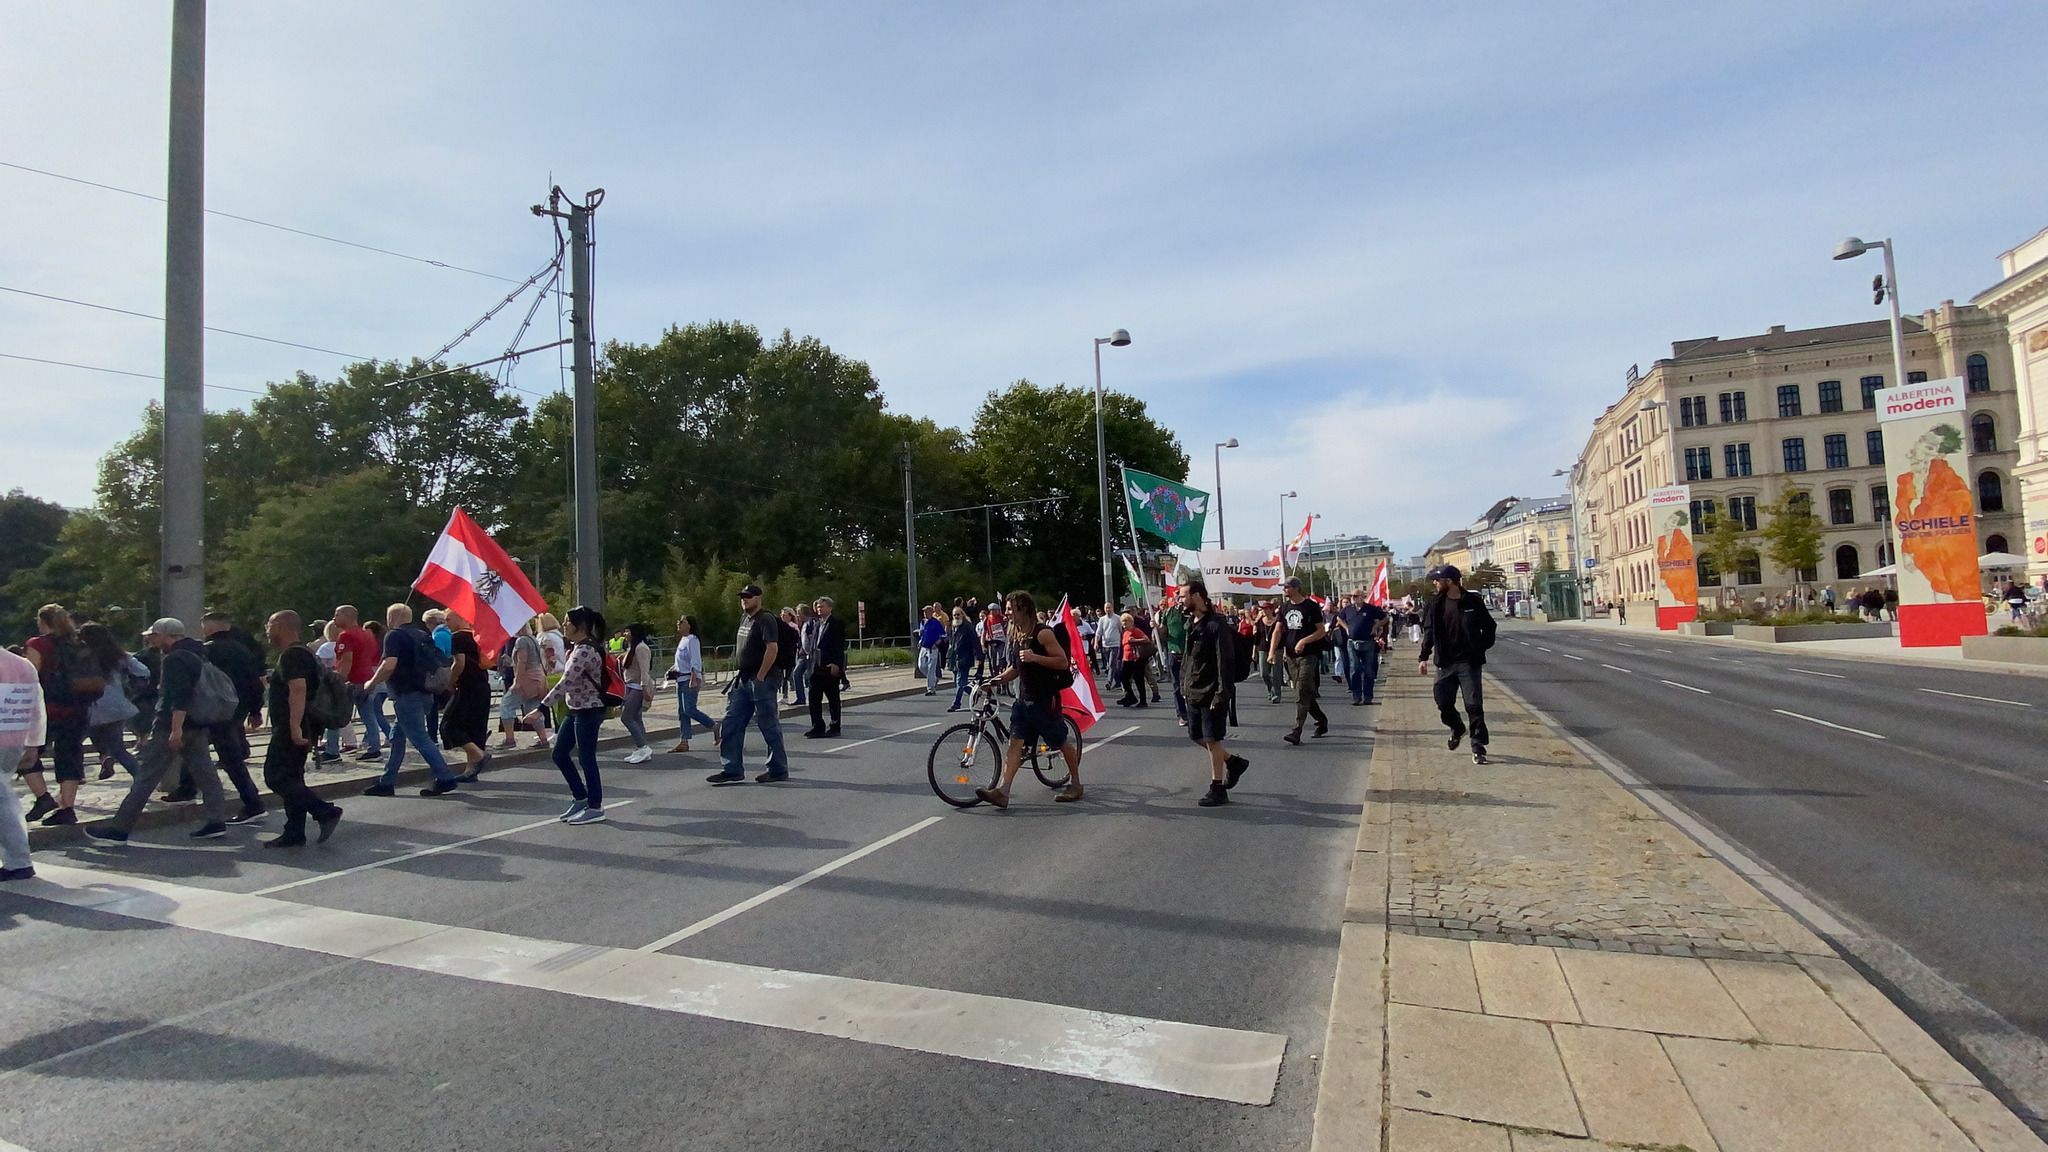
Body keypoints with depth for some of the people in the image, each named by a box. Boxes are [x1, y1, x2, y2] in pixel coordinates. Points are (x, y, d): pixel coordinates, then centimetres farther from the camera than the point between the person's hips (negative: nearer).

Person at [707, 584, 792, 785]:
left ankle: (778, 770, 10)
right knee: (730, 726, 8)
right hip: (742, 680, 9)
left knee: (769, 726, 0)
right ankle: (732, 769, 15)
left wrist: (760, 677, -21)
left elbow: (772, 648, -22)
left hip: (761, 681, -9)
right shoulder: (744, 618, 15)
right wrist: (737, 674, 15)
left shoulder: (765, 619, -12)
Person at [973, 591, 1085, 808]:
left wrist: (1035, 657, -27)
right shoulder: (1016, 634, 12)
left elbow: (1063, 662, -16)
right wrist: (999, 678, 5)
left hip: (1045, 699, -7)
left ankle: (1075, 783, 23)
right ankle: (1002, 791, -10)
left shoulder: (1042, 633, -13)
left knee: (1061, 741, 6)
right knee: (1015, 742, -3)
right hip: (1024, 698, 7)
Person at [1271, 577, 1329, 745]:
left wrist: (1304, 641, -20)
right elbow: (1278, 631, 8)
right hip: (1291, 656, 6)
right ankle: (1322, 721, 30)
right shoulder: (1285, 608, 10)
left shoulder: (1311, 607, -6)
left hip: (1308, 655, -6)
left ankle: (1296, 732, -15)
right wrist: (1272, 651, -5)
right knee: (1305, 693, 12)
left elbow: (1322, 631, -6)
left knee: (1302, 694, -12)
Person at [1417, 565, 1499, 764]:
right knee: (1443, 702, 4)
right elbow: (1429, 631, 5)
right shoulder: (1435, 604, 2)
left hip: (1469, 663, -3)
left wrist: (1481, 648, -3)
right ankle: (1457, 729, 34)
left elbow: (1489, 626, 6)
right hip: (1445, 663, 3)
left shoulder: (1473, 602, -5)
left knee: (1474, 705, -3)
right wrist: (1424, 657, 0)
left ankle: (1478, 747, 5)